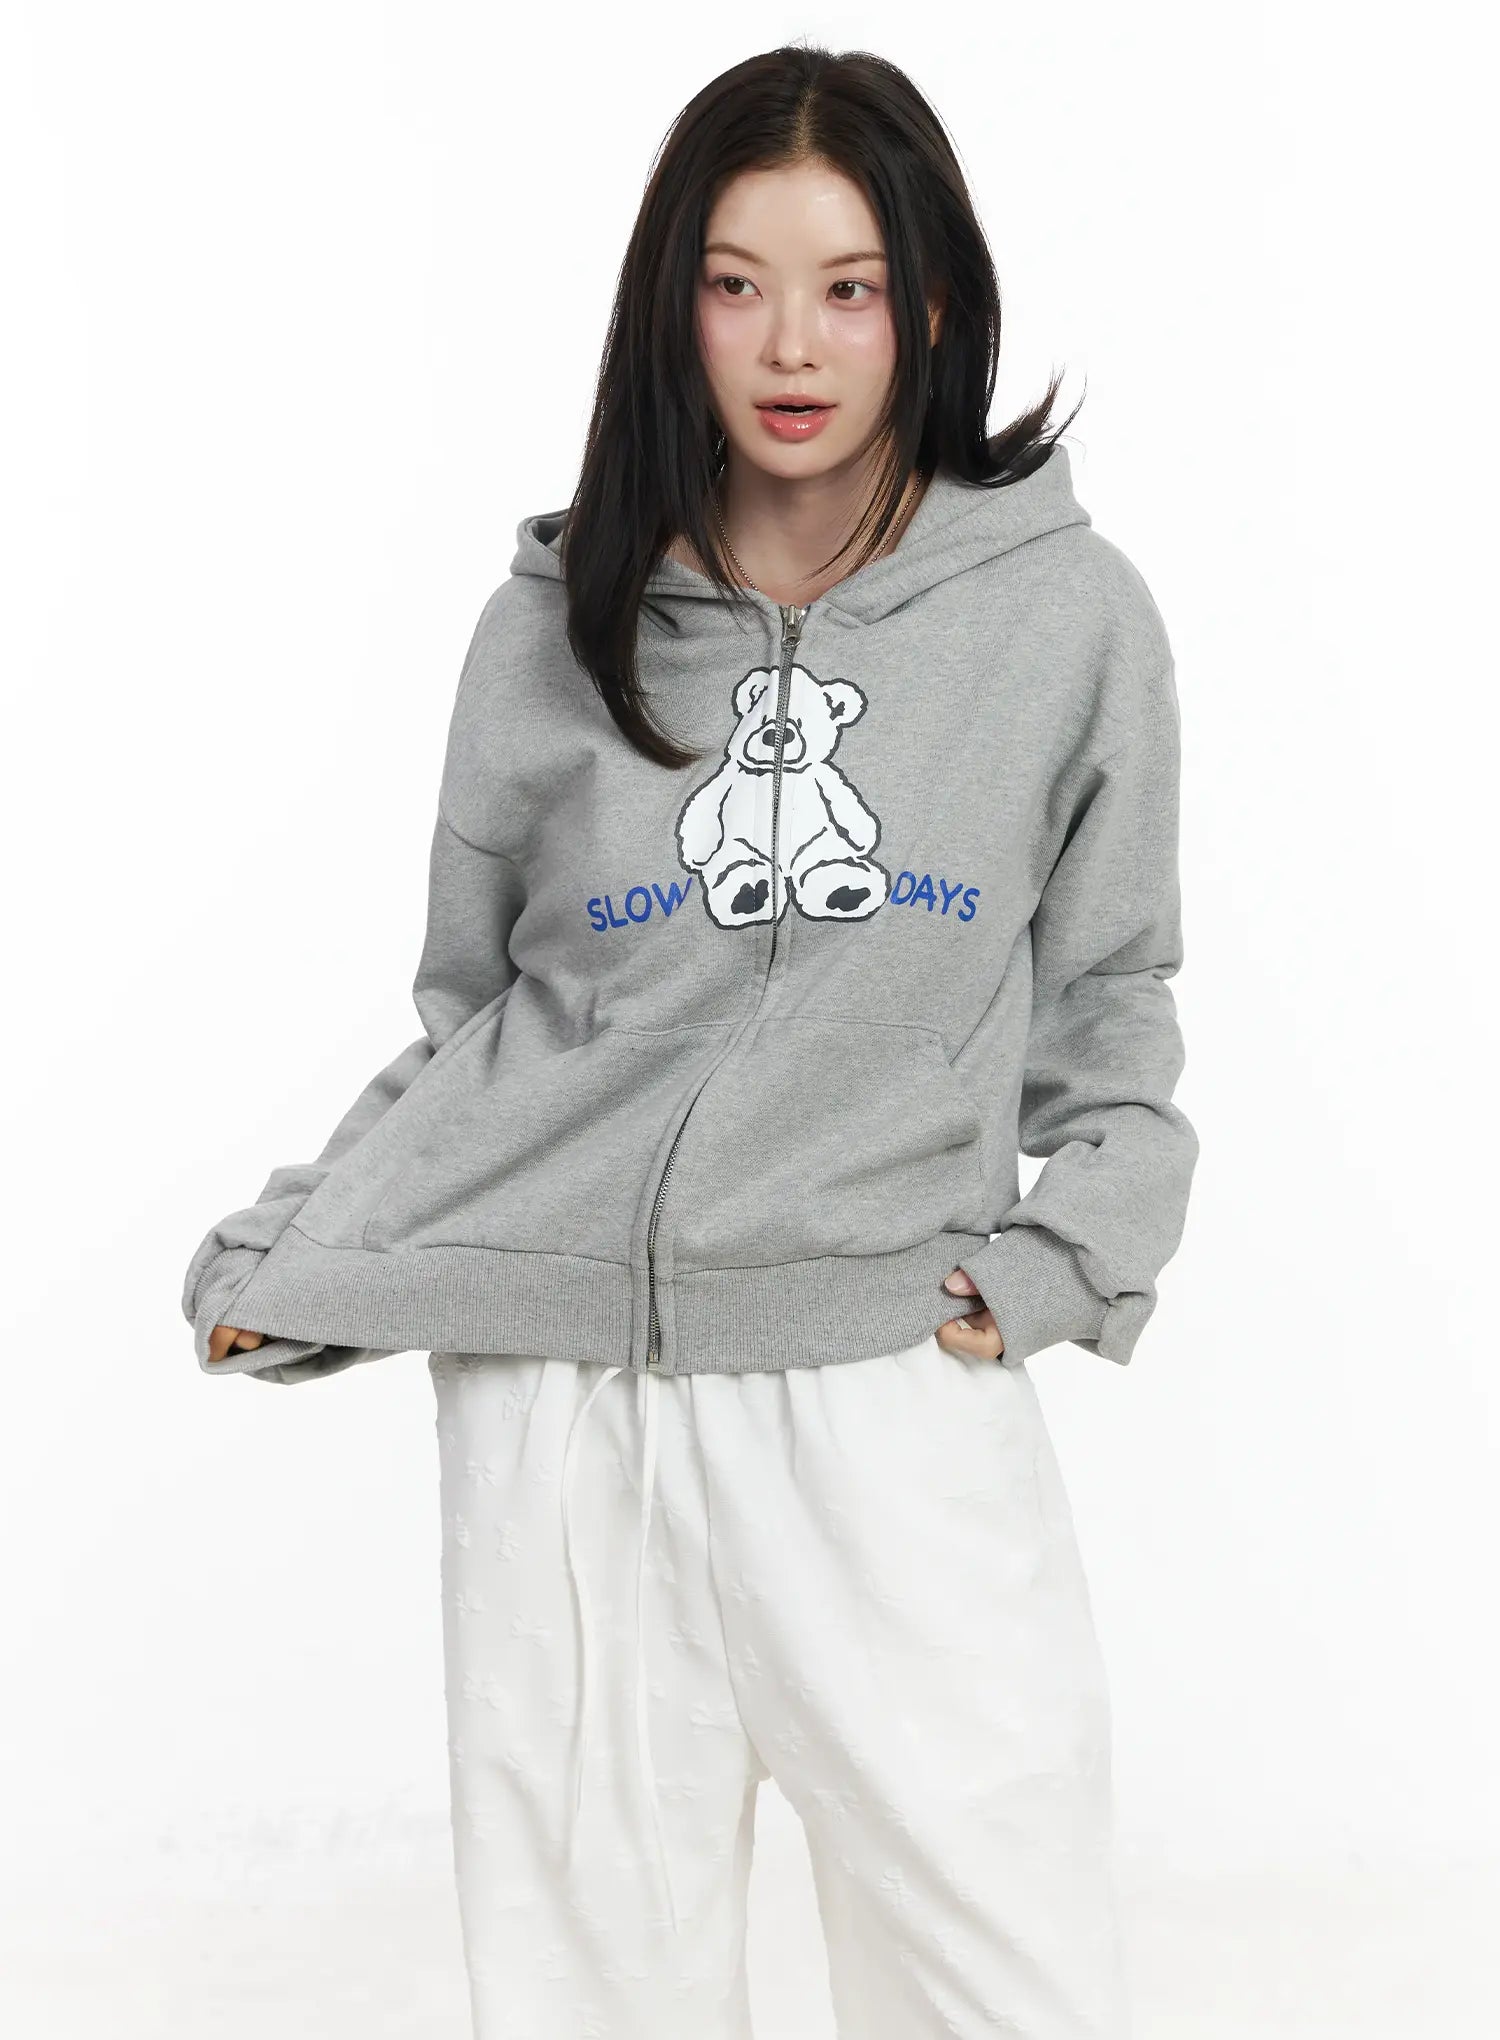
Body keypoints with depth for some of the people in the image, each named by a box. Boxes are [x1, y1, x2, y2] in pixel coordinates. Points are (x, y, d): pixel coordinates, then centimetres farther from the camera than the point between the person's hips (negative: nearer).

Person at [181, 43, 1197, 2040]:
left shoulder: (1068, 616, 4)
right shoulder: (560, 625, 6)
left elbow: (1108, 995, 12)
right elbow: (467, 1020, 13)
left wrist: (1072, 1256, -1)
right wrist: (277, 1258, 4)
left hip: (899, 1391, -1)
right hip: (562, 1400, 1)